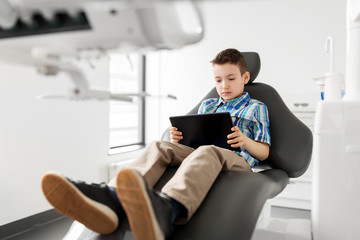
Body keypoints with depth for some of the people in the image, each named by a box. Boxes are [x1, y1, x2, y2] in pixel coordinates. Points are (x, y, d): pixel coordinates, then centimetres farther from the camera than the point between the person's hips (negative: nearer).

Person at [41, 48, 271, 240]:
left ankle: (168, 208, -74)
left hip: (237, 160, -4)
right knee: (160, 146, -24)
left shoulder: (256, 108, 17)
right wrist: (179, 139, 3)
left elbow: (264, 153, 10)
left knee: (208, 152, -39)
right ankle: (112, 198, -54)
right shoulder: (207, 105, 28)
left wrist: (245, 141, -12)